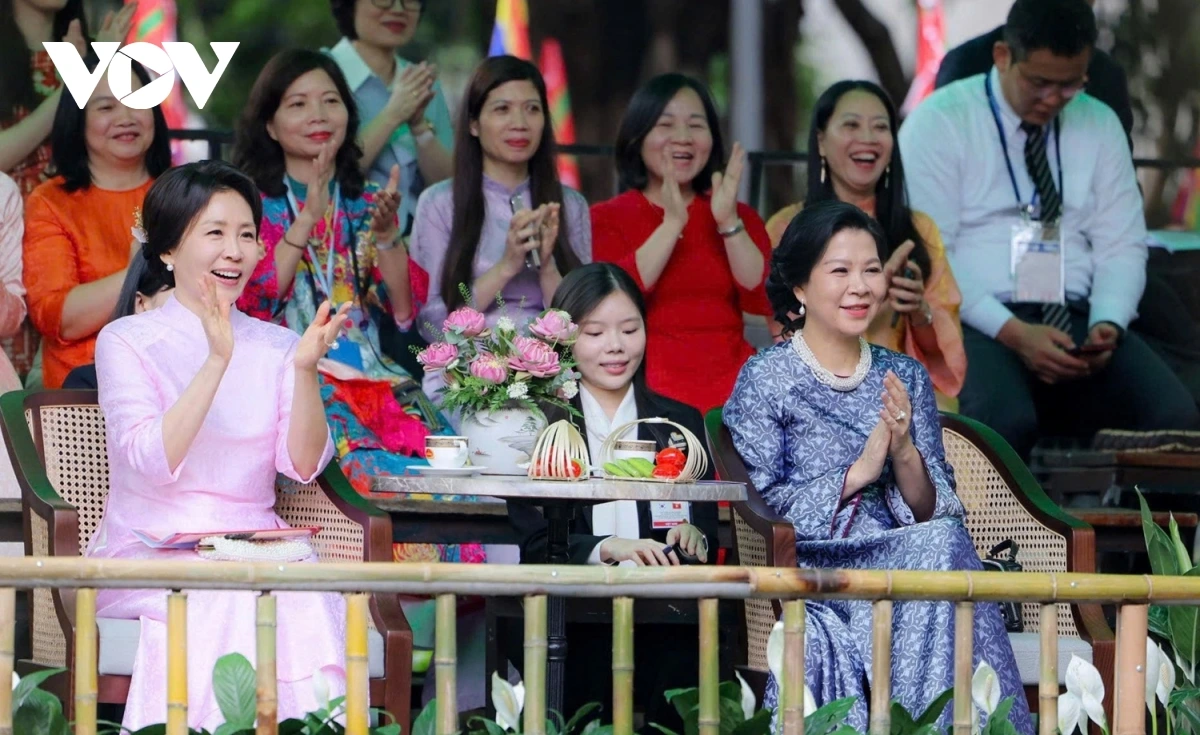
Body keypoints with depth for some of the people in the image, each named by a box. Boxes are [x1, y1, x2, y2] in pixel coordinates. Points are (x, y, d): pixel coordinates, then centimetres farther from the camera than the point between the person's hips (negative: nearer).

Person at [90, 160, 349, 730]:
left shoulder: (274, 347, 14)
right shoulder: (127, 342, 3)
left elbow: (303, 465, 0)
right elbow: (152, 460, -13)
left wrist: (305, 369, -14)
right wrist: (217, 362, -21)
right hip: (151, 550, -3)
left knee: (309, 600, -31)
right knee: (225, 601, -35)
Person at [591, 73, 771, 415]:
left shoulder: (740, 216, 20)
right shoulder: (606, 219, 12)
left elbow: (763, 301, 3)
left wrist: (729, 222, -7)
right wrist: (672, 224, -11)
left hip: (732, 384, 3)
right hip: (650, 389, -3)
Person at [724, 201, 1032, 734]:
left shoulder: (904, 378, 16)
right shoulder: (765, 379, 4)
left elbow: (933, 511, 9)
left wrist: (905, 453, -11)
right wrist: (861, 470, -11)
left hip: (907, 561, 4)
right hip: (814, 568, -4)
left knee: (944, 543, -31)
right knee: (937, 549, -31)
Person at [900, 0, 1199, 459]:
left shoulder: (1100, 126, 14)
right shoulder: (940, 122, -1)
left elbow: (1122, 246, 11)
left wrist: (1107, 326, -11)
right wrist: (1011, 332, -20)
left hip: (1076, 322, 4)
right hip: (975, 324, -4)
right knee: (1007, 421, -38)